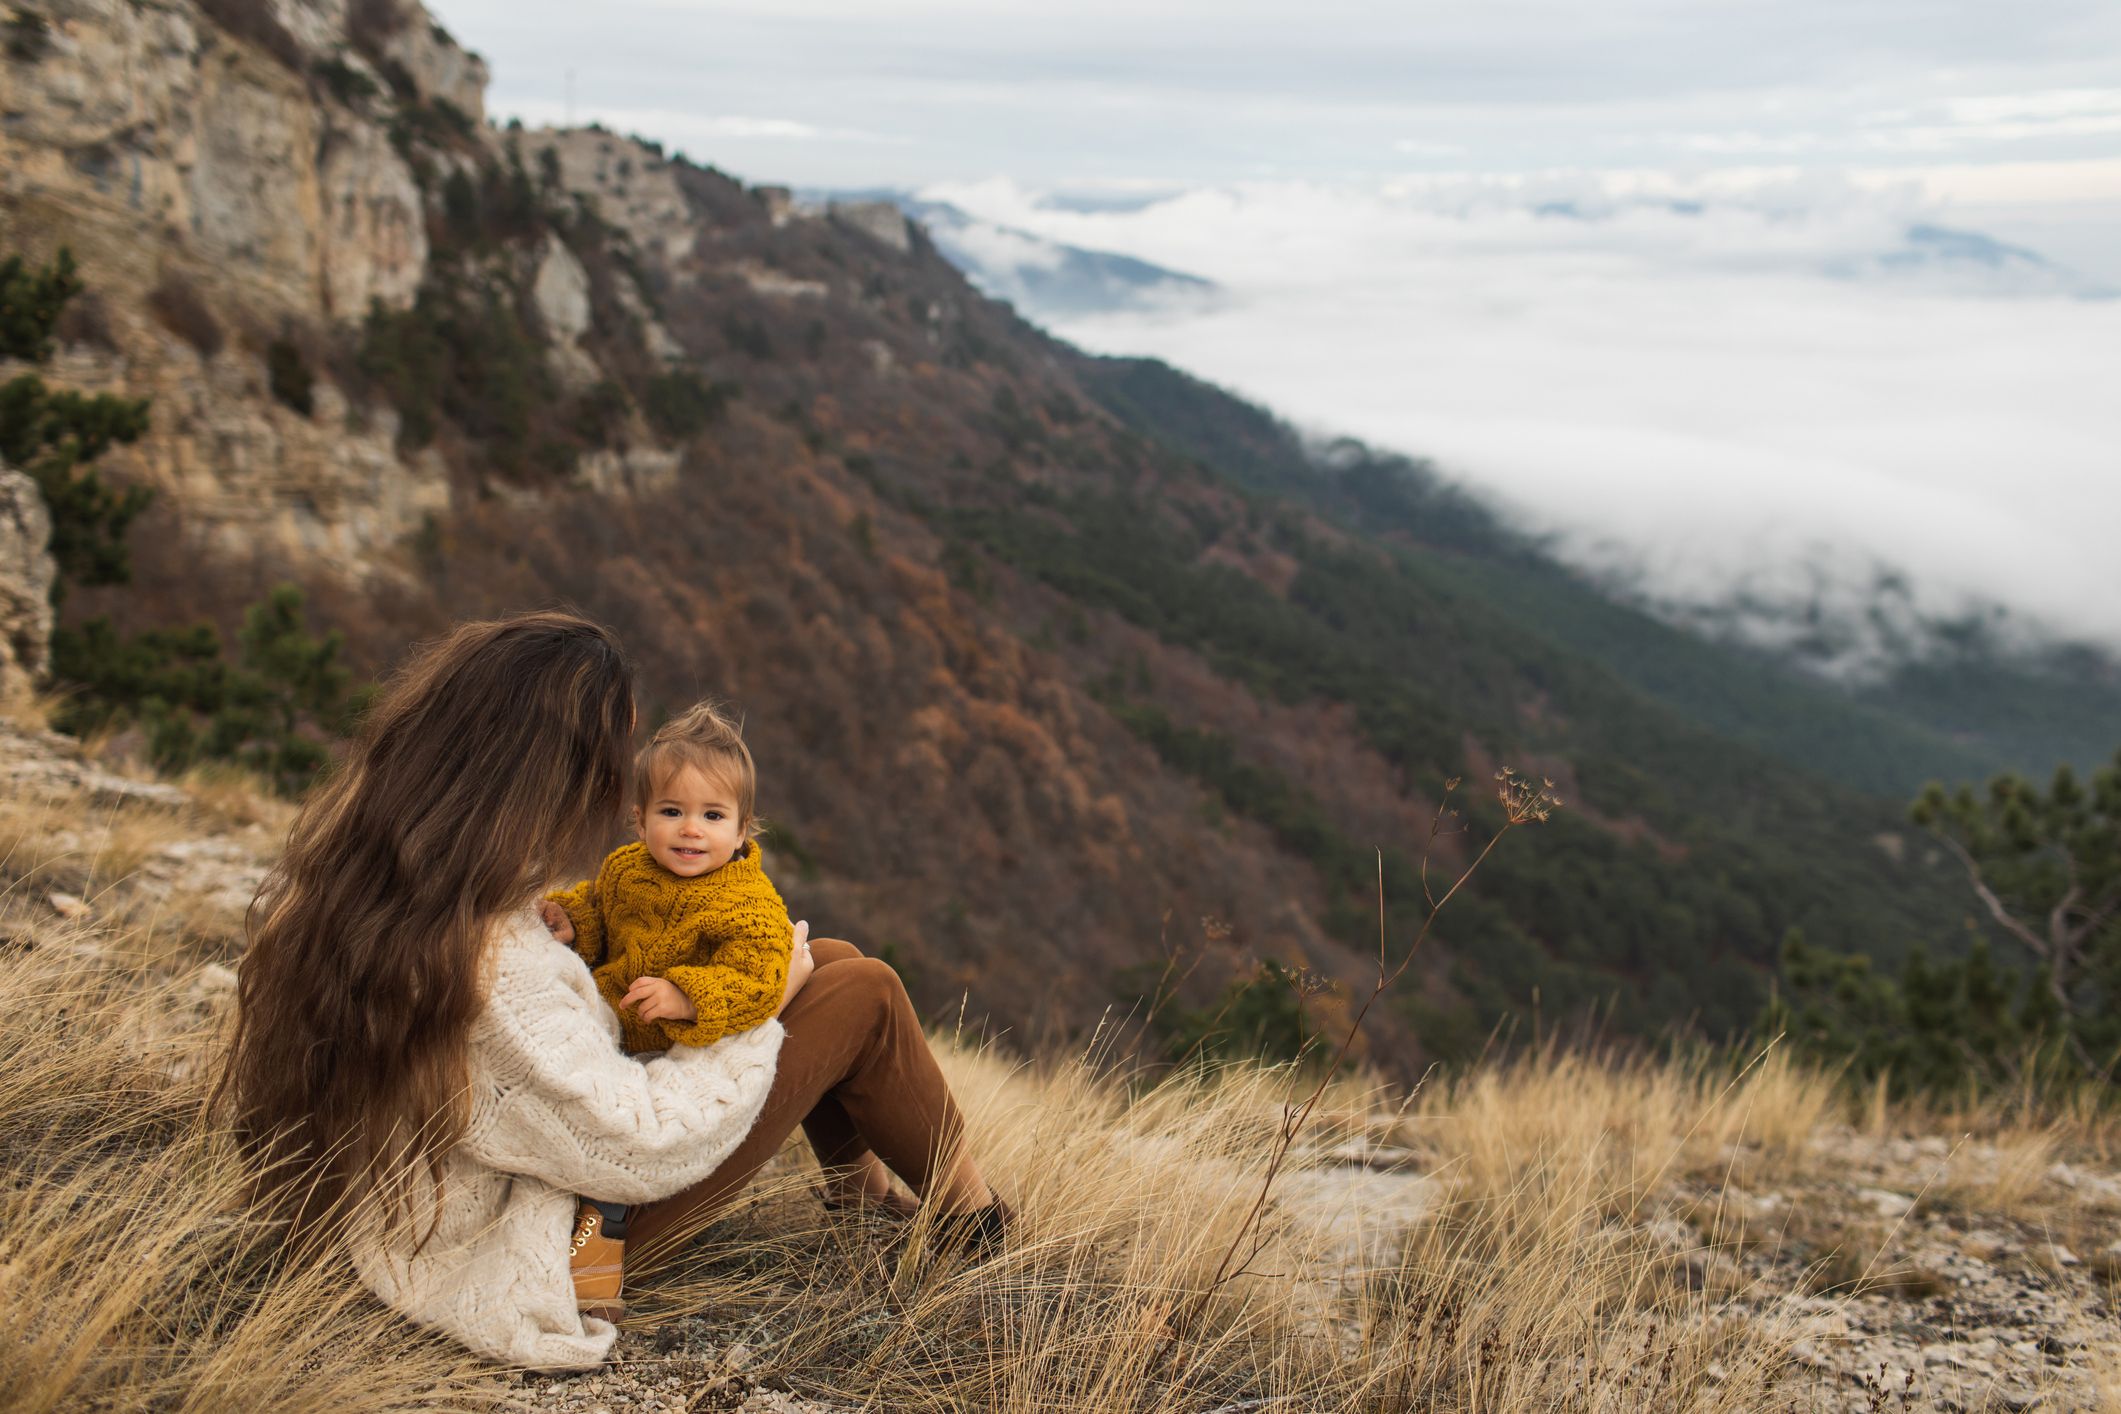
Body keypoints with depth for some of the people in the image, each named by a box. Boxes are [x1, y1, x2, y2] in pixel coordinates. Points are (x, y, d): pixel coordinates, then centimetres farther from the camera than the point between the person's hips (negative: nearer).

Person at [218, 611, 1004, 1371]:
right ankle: (963, 1207, 25)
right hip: (584, 1229, -8)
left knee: (835, 958, 13)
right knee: (864, 995, -1)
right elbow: (640, 1152, -28)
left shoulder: (328, 861, -14)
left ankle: (861, 1184, 38)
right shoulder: (494, 976, -40)